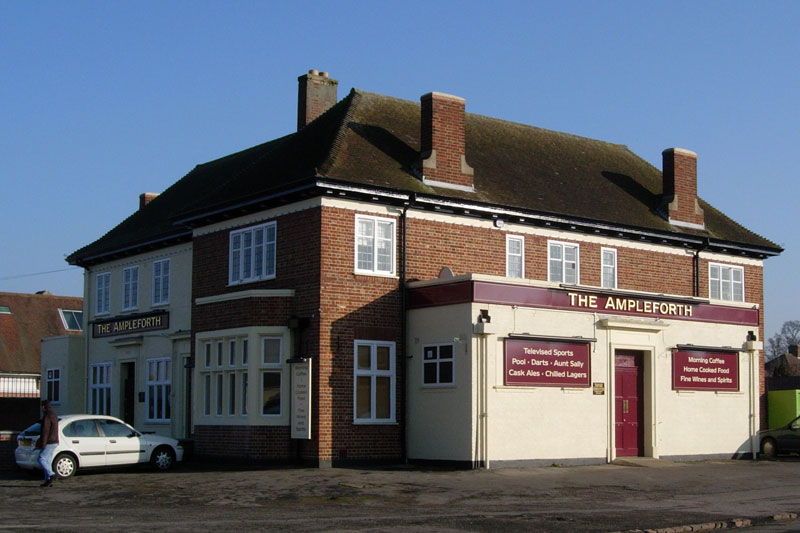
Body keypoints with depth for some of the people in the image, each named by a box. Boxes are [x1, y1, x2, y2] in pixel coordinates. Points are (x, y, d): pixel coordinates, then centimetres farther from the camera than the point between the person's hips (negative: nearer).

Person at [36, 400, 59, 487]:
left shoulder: (47, 416, -15)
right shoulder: (54, 415, 18)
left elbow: (45, 431, -20)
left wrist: (43, 443, -21)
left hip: (49, 443, -10)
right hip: (54, 442, 10)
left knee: (41, 459, -8)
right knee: (47, 461, 10)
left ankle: (52, 475, -16)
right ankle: (48, 480, 8)